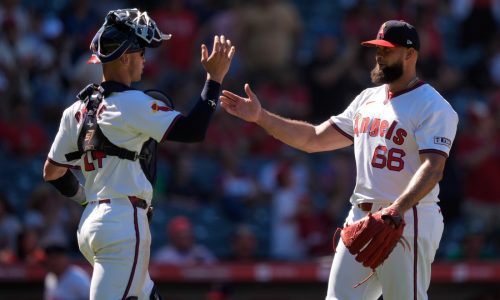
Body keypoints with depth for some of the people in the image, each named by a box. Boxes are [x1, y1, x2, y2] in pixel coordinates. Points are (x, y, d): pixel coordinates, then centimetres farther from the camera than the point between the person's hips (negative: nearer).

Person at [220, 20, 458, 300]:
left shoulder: (434, 106, -9)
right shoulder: (367, 100, 16)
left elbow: (433, 168, -22)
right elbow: (314, 138, 19)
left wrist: (397, 209, -37)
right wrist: (261, 117, 9)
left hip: (408, 221, -8)